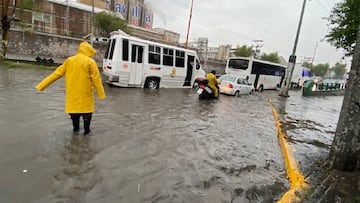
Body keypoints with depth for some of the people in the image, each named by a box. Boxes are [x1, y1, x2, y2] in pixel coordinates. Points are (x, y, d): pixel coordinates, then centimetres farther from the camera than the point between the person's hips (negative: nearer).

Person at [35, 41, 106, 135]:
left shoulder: (69, 60, 6)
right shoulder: (90, 62, -8)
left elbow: (57, 73, 6)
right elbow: (96, 78, -10)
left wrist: (42, 85, 10)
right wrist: (101, 93, -6)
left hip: (72, 92, 4)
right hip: (85, 92, -4)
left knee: (74, 107, 17)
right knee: (86, 109, 9)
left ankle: (76, 129, 28)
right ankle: (86, 130, 15)